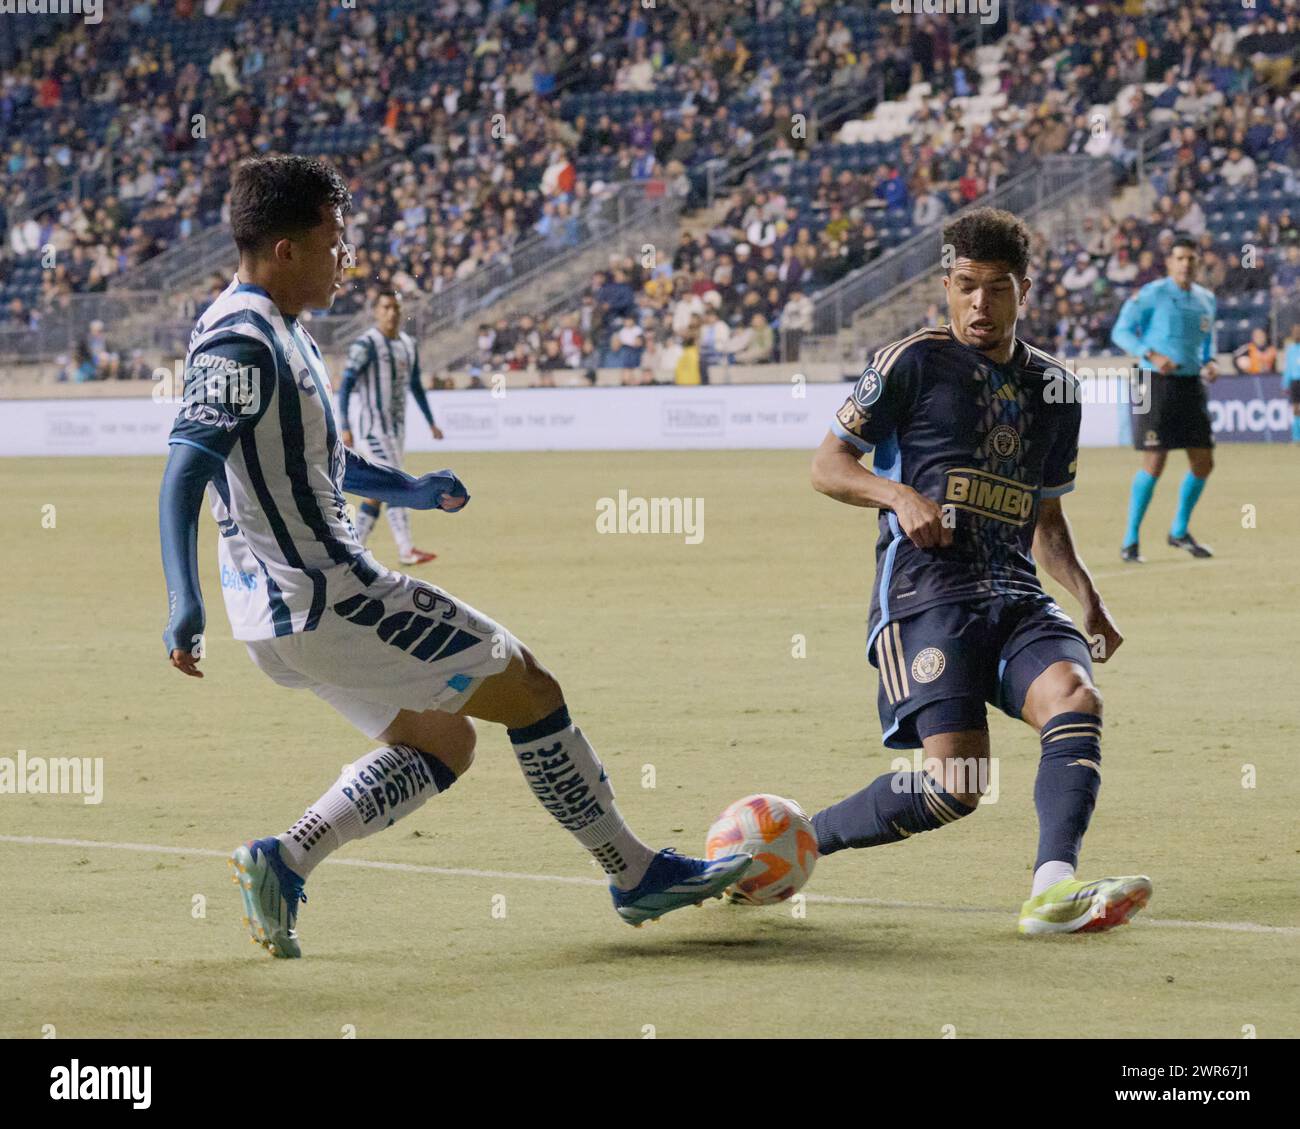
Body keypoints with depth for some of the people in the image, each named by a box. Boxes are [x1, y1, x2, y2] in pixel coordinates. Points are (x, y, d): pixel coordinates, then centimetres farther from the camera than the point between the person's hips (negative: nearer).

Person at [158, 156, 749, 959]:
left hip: (289, 614, 10)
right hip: (329, 602, -10)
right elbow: (186, 473, -28)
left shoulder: (280, 334, 13)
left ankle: (283, 863, 4)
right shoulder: (241, 343, -19)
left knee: (443, 743, 19)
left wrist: (409, 490, 23)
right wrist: (184, 602, -36)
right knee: (528, 689, 1)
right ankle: (638, 874, 12)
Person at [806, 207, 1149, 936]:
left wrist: (1088, 596, 10)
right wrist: (900, 495, -17)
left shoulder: (1055, 388, 17)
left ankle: (1055, 889, -36)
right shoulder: (914, 363, -1)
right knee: (956, 786, -18)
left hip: (1015, 595, 5)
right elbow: (827, 466, 1)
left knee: (1075, 698, -26)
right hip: (925, 593, -5)